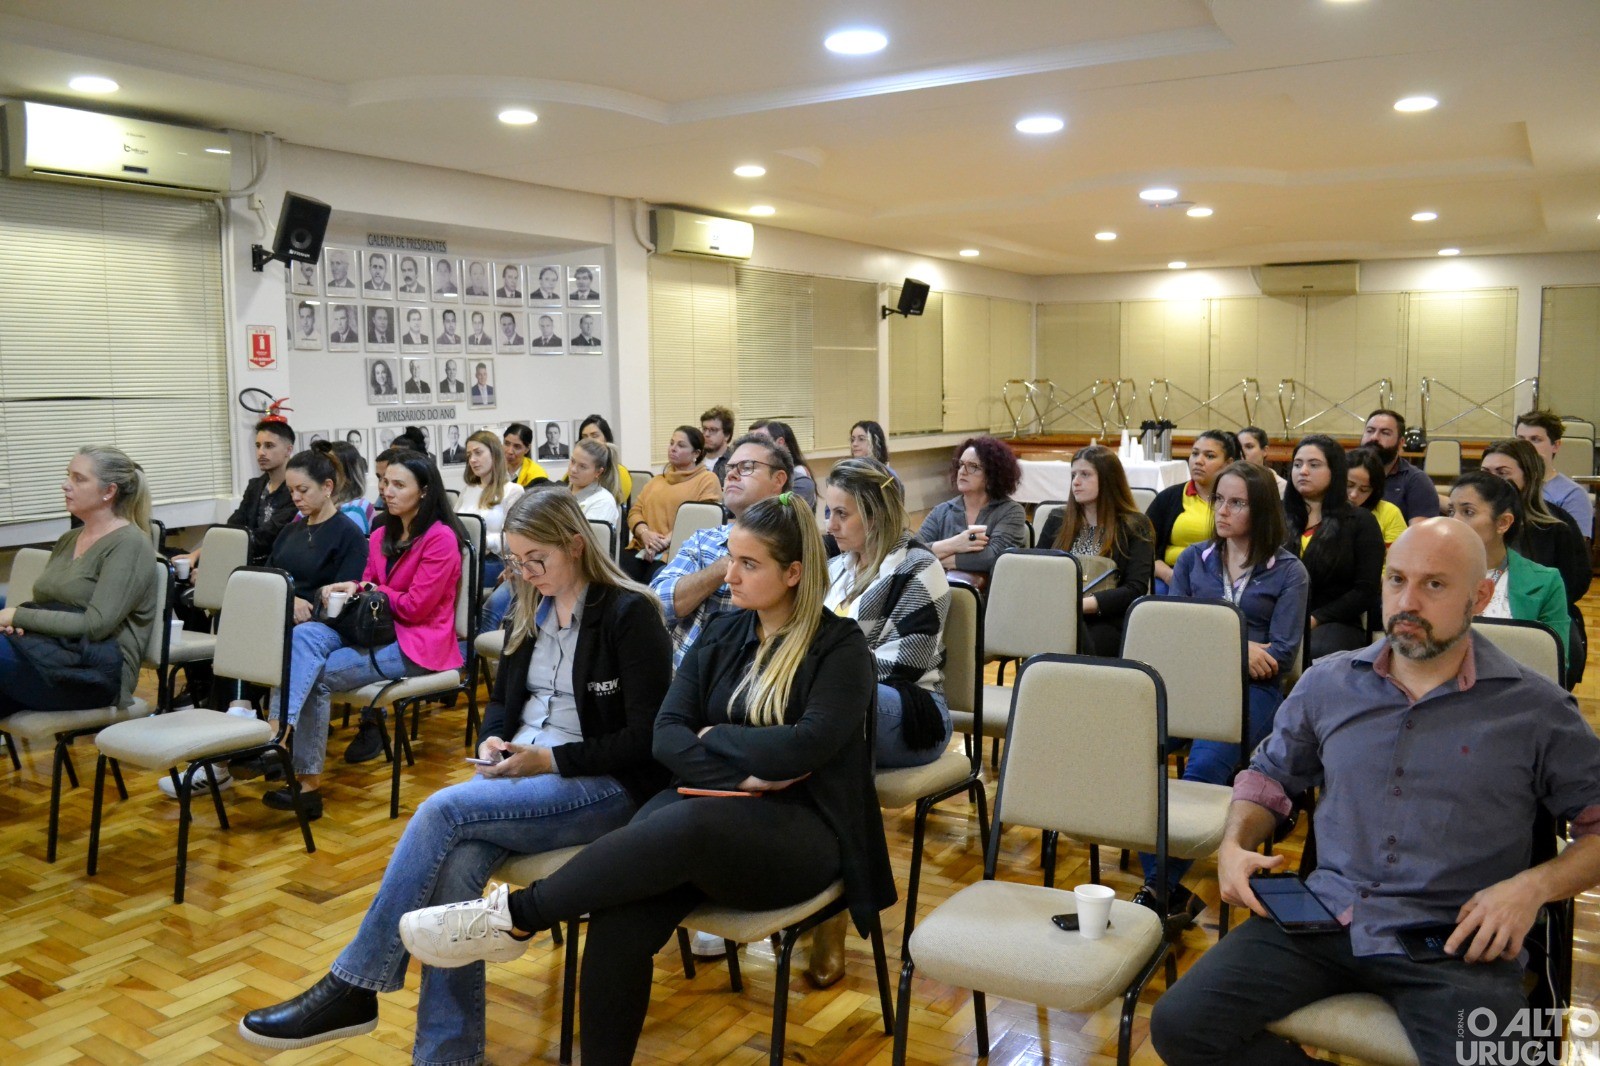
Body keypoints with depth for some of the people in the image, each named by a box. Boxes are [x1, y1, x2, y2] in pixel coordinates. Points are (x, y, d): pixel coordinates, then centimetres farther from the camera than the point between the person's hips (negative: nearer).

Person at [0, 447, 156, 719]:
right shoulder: (68, 541, 20)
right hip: (47, 652, 7)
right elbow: (41, 604, 19)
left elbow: (96, 625, -14)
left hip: (96, 671, -7)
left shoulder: (129, 544, -6)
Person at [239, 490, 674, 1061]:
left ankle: (351, 988, -13)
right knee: (454, 863, -26)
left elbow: (646, 737, -12)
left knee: (442, 811, -26)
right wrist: (491, 741, -1)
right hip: (520, 776, 6)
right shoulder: (529, 611, 11)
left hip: (604, 786, -6)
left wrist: (551, 759, -18)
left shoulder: (630, 614, -10)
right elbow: (501, 699, 21)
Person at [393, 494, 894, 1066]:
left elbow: (806, 745, -18)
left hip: (800, 831, -4)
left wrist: (714, 736, -5)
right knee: (621, 919, -29)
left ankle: (515, 915, -21)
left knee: (684, 823, -37)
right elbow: (666, 735, 3)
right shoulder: (722, 632, 12)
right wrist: (740, 773, -12)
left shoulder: (840, 645, -3)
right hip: (710, 807, 4)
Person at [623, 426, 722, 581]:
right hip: (643, 548, 5)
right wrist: (644, 533, -6)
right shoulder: (656, 481, 28)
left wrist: (668, 540, -15)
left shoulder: (707, 480, 7)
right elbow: (635, 511, 18)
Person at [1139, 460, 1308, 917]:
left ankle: (1161, 887, -21)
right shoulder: (1193, 558, 19)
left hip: (1251, 688, -3)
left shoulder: (1288, 571, 9)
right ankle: (1168, 889, -23)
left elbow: (1282, 653, 0)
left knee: (1204, 766, -33)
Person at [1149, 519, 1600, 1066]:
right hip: (1322, 918, 2)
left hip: (1456, 941, -2)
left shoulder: (1535, 708, 2)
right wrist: (1235, 844, 4)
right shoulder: (1327, 683, 10)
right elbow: (1269, 775, 22)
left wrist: (1534, 885, -11)